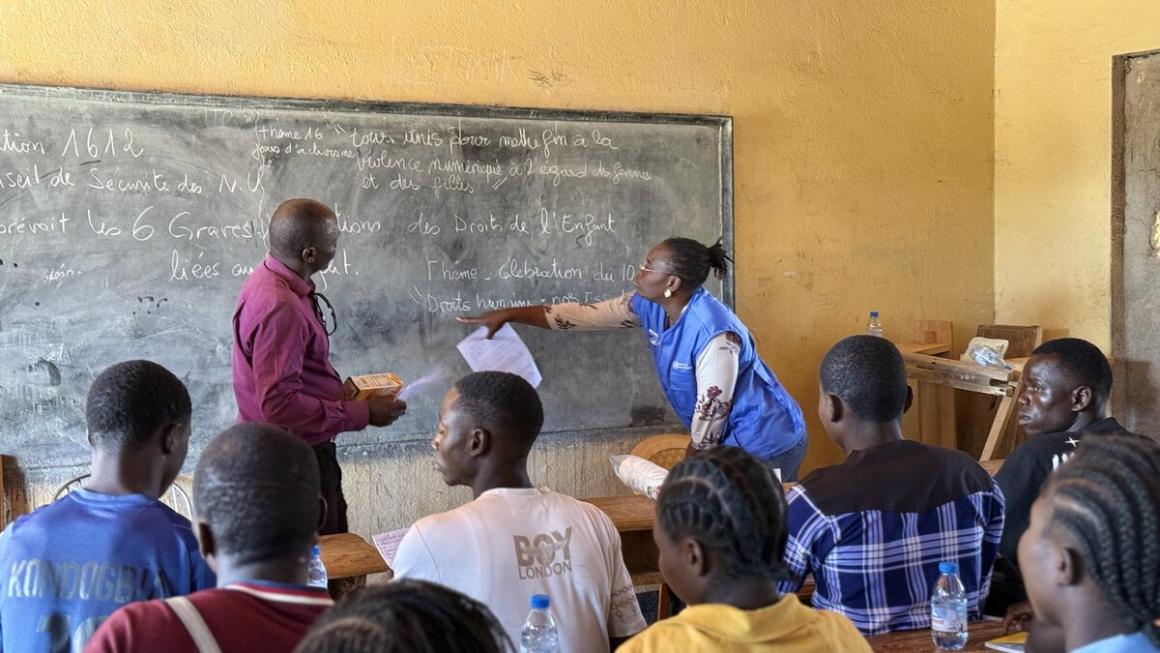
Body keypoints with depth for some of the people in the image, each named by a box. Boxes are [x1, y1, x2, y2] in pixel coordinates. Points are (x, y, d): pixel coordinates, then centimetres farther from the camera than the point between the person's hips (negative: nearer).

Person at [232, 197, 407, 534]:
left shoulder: (270, 280, 4)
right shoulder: (279, 308, -28)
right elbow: (279, 404, -31)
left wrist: (342, 391, 8)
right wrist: (362, 413, -24)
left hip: (304, 449, 10)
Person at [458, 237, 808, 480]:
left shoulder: (715, 334, -31)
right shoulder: (649, 306, -6)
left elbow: (711, 410, -25)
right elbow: (585, 315, 0)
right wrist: (508, 314, -1)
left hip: (765, 446, -8)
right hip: (727, 439, 8)